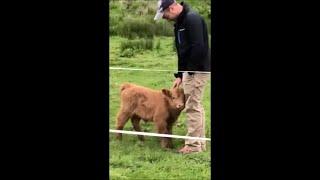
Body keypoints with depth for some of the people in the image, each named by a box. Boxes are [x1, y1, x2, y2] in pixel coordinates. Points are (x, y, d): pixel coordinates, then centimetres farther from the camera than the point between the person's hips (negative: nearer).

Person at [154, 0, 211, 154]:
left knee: (192, 106, -6)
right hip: (189, 70, 10)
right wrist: (179, 75, 13)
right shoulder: (179, 23, 14)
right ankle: (200, 141, 24)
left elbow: (198, 47, -24)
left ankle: (193, 144, 0)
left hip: (198, 70, -10)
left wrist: (189, 70, -18)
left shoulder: (192, 19, -18)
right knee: (195, 105, 15)